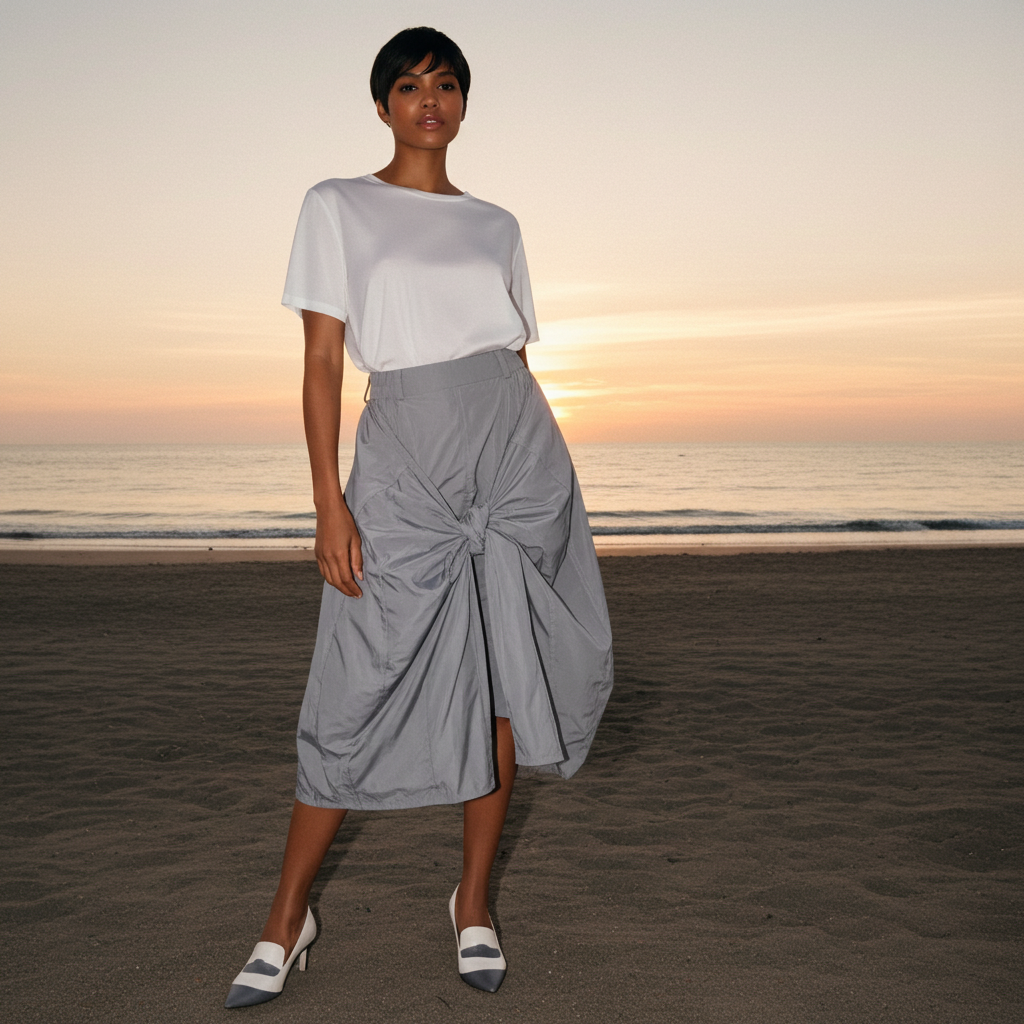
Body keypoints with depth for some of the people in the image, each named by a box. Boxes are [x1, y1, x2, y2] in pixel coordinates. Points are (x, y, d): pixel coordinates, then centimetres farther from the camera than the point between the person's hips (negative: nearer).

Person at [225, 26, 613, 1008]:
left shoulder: (496, 225, 15)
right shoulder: (337, 207, 6)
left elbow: (516, 360, 16)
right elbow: (322, 362, -2)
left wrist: (534, 478, 13)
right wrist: (329, 503, -10)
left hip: (517, 448, 3)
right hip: (405, 464, -3)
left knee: (504, 682, 5)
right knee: (361, 690, -2)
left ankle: (473, 901, 22)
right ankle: (287, 917, 17)